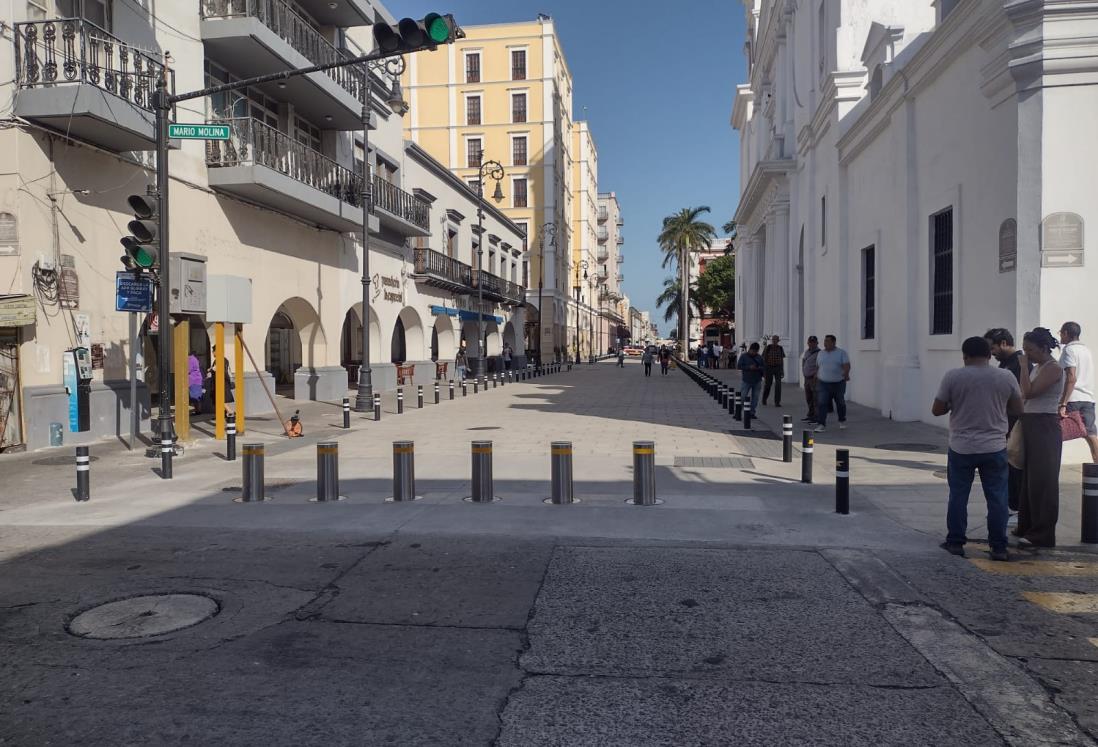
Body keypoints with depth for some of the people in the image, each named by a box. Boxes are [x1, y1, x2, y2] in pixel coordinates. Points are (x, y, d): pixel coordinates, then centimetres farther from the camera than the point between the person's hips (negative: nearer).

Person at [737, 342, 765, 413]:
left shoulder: (759, 357, 8)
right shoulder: (744, 356, -2)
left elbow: (764, 367, 10)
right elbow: (739, 366, -7)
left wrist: (759, 368, -13)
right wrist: (749, 367, -19)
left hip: (757, 381, 3)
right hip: (747, 381, -3)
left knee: (755, 398, 6)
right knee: (742, 397, -4)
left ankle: (752, 412, 16)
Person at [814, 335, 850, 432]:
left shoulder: (842, 353, -4)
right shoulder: (820, 353, 8)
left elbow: (847, 365, -16)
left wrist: (846, 373, -35)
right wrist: (816, 376, 13)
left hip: (838, 383, -2)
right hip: (823, 384, 2)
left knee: (840, 403, 14)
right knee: (821, 403, -12)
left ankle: (842, 421, 37)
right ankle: (821, 425, -12)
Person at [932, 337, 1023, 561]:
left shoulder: (952, 377, -7)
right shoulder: (1006, 377, -2)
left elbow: (937, 410, -4)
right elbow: (1018, 410, 8)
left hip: (961, 448, -1)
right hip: (994, 448, 1)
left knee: (958, 496, 10)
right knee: (997, 498, 8)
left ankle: (955, 542, 16)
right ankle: (999, 547, 12)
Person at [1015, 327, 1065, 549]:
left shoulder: (1053, 368, -13)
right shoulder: (1038, 367, 14)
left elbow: (1029, 392, -23)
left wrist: (1024, 367, -15)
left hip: (1044, 427, -9)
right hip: (1030, 426, 9)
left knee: (1042, 481, -5)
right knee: (1029, 478, 14)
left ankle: (1043, 534, 1)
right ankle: (1027, 526, 24)